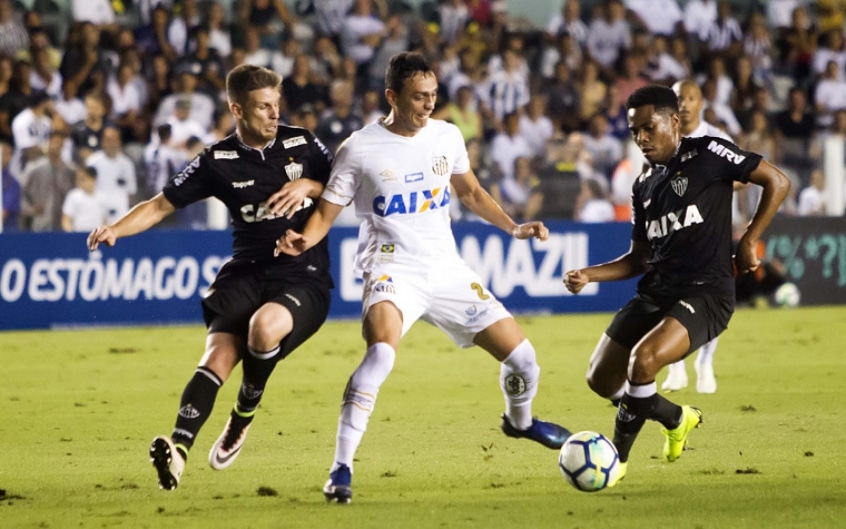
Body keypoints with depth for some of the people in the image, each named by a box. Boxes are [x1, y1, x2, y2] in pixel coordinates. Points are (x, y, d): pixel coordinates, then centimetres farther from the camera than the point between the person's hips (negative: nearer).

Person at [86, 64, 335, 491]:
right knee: (218, 355, -23)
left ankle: (245, 414, -4)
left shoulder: (300, 143, 3)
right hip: (247, 274, 1)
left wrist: (309, 185, -9)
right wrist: (115, 229, -12)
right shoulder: (218, 161, 3)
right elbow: (162, 204, 4)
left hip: (304, 277, -1)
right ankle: (178, 449, -36)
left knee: (264, 324, -33)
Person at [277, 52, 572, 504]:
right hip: (392, 269, -5)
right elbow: (326, 214, -4)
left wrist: (514, 228, 9)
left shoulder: (447, 136, 3)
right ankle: (341, 469, -29)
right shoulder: (360, 150, -10)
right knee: (382, 350, -35)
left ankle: (519, 420, 43)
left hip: (447, 270, 5)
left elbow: (470, 192, 21)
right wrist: (301, 240, -25)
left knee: (522, 356, 5)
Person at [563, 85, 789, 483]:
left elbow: (778, 182, -6)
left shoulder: (707, 154, -5)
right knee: (600, 380, 6)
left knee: (643, 360, -31)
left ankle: (617, 457, -9)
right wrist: (589, 275, 3)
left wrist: (748, 241, -10)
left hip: (706, 292, -8)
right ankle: (677, 419, 33)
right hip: (656, 292, 8)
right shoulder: (644, 186, 14)